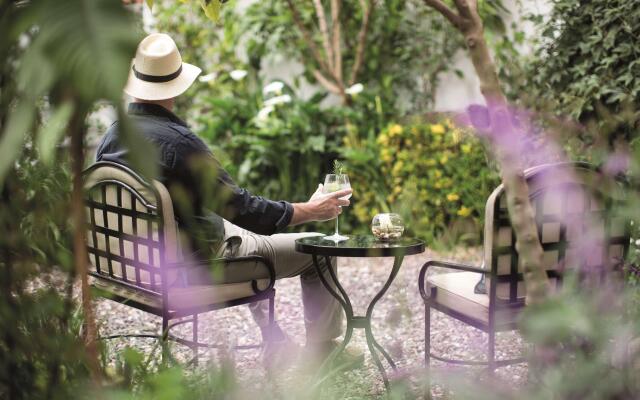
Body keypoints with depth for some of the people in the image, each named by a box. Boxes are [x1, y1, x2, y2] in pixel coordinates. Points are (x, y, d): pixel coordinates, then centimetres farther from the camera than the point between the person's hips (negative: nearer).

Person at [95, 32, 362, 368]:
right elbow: (240, 207, -23)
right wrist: (311, 211, -10)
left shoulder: (110, 137, -3)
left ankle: (275, 343, 38)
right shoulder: (178, 142, -28)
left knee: (246, 231, 36)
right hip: (197, 265, -9)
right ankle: (322, 351, 19)